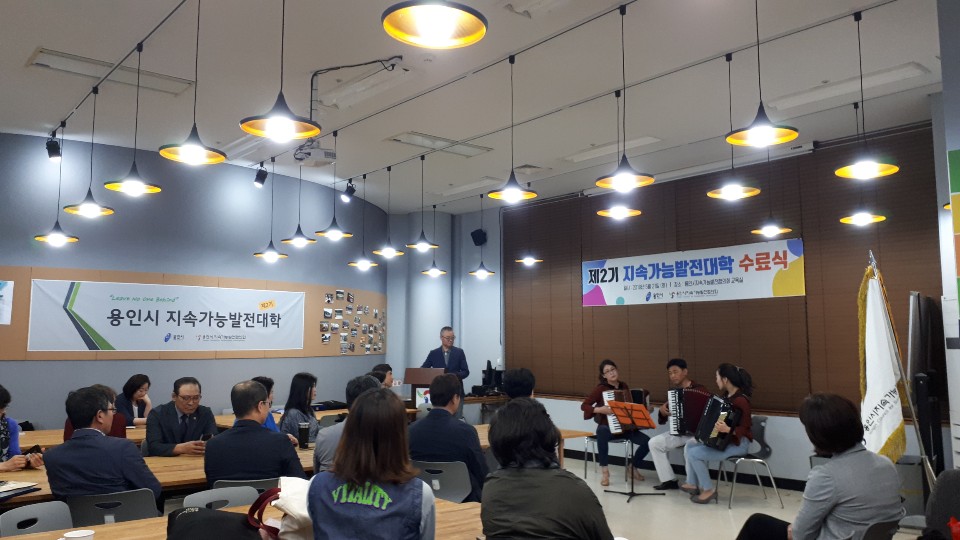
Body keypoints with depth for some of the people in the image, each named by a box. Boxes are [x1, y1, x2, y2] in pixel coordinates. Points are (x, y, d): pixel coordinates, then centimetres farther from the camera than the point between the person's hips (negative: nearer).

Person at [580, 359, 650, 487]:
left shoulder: (624, 386, 7)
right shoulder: (601, 389, -8)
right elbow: (583, 406, -13)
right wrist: (599, 409, -27)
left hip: (626, 427, 4)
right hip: (608, 427, -4)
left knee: (647, 441, -18)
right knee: (602, 431, -40)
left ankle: (633, 466, 13)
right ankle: (604, 470, -25)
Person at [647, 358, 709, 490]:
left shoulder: (700, 389, -7)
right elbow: (663, 420, 14)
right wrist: (662, 411, -7)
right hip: (678, 432, 7)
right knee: (654, 443, -9)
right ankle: (669, 480, -1)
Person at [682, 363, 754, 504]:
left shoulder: (741, 401, -24)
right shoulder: (726, 395, 4)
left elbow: (744, 429, -26)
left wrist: (727, 430, -43)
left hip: (738, 443, -10)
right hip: (722, 439, 10)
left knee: (694, 454, -18)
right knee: (689, 445, 4)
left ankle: (708, 490, -2)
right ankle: (692, 484, 12)